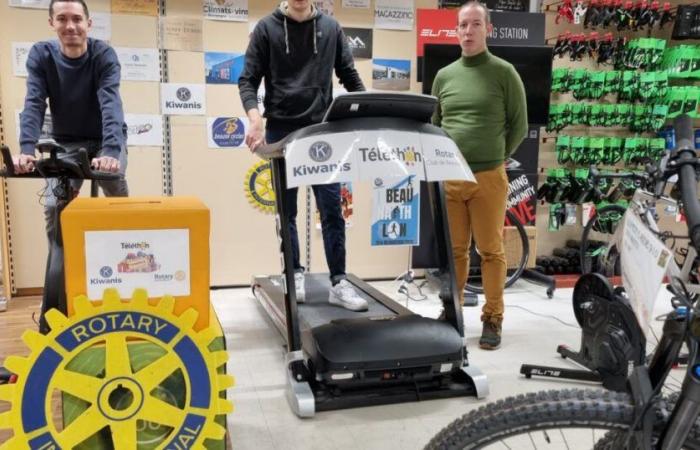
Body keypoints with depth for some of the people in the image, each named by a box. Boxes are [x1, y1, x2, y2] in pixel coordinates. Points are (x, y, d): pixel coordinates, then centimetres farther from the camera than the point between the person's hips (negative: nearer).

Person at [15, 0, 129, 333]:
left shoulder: (104, 55, -19)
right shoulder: (41, 55, -12)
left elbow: (110, 103, -33)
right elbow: (34, 104, -22)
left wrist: (110, 152, -49)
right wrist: (26, 150, -39)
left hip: (106, 139, -1)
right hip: (66, 142, 1)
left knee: (115, 183, -29)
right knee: (55, 207, -12)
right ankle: (54, 310, -3)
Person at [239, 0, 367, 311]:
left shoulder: (331, 28, 9)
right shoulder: (267, 28, 3)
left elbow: (350, 77, 11)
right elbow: (248, 80, 0)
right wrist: (255, 117, -19)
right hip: (281, 131, -1)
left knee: (332, 209, -1)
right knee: (287, 210, 7)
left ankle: (338, 282, 5)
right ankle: (295, 275, 20)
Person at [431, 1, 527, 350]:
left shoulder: (504, 73, 2)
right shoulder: (444, 76, 12)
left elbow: (519, 126, 5)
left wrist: (495, 159, 4)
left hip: (488, 178, -3)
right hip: (448, 178, 3)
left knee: (491, 251, 2)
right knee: (454, 250, 10)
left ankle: (492, 320, 12)